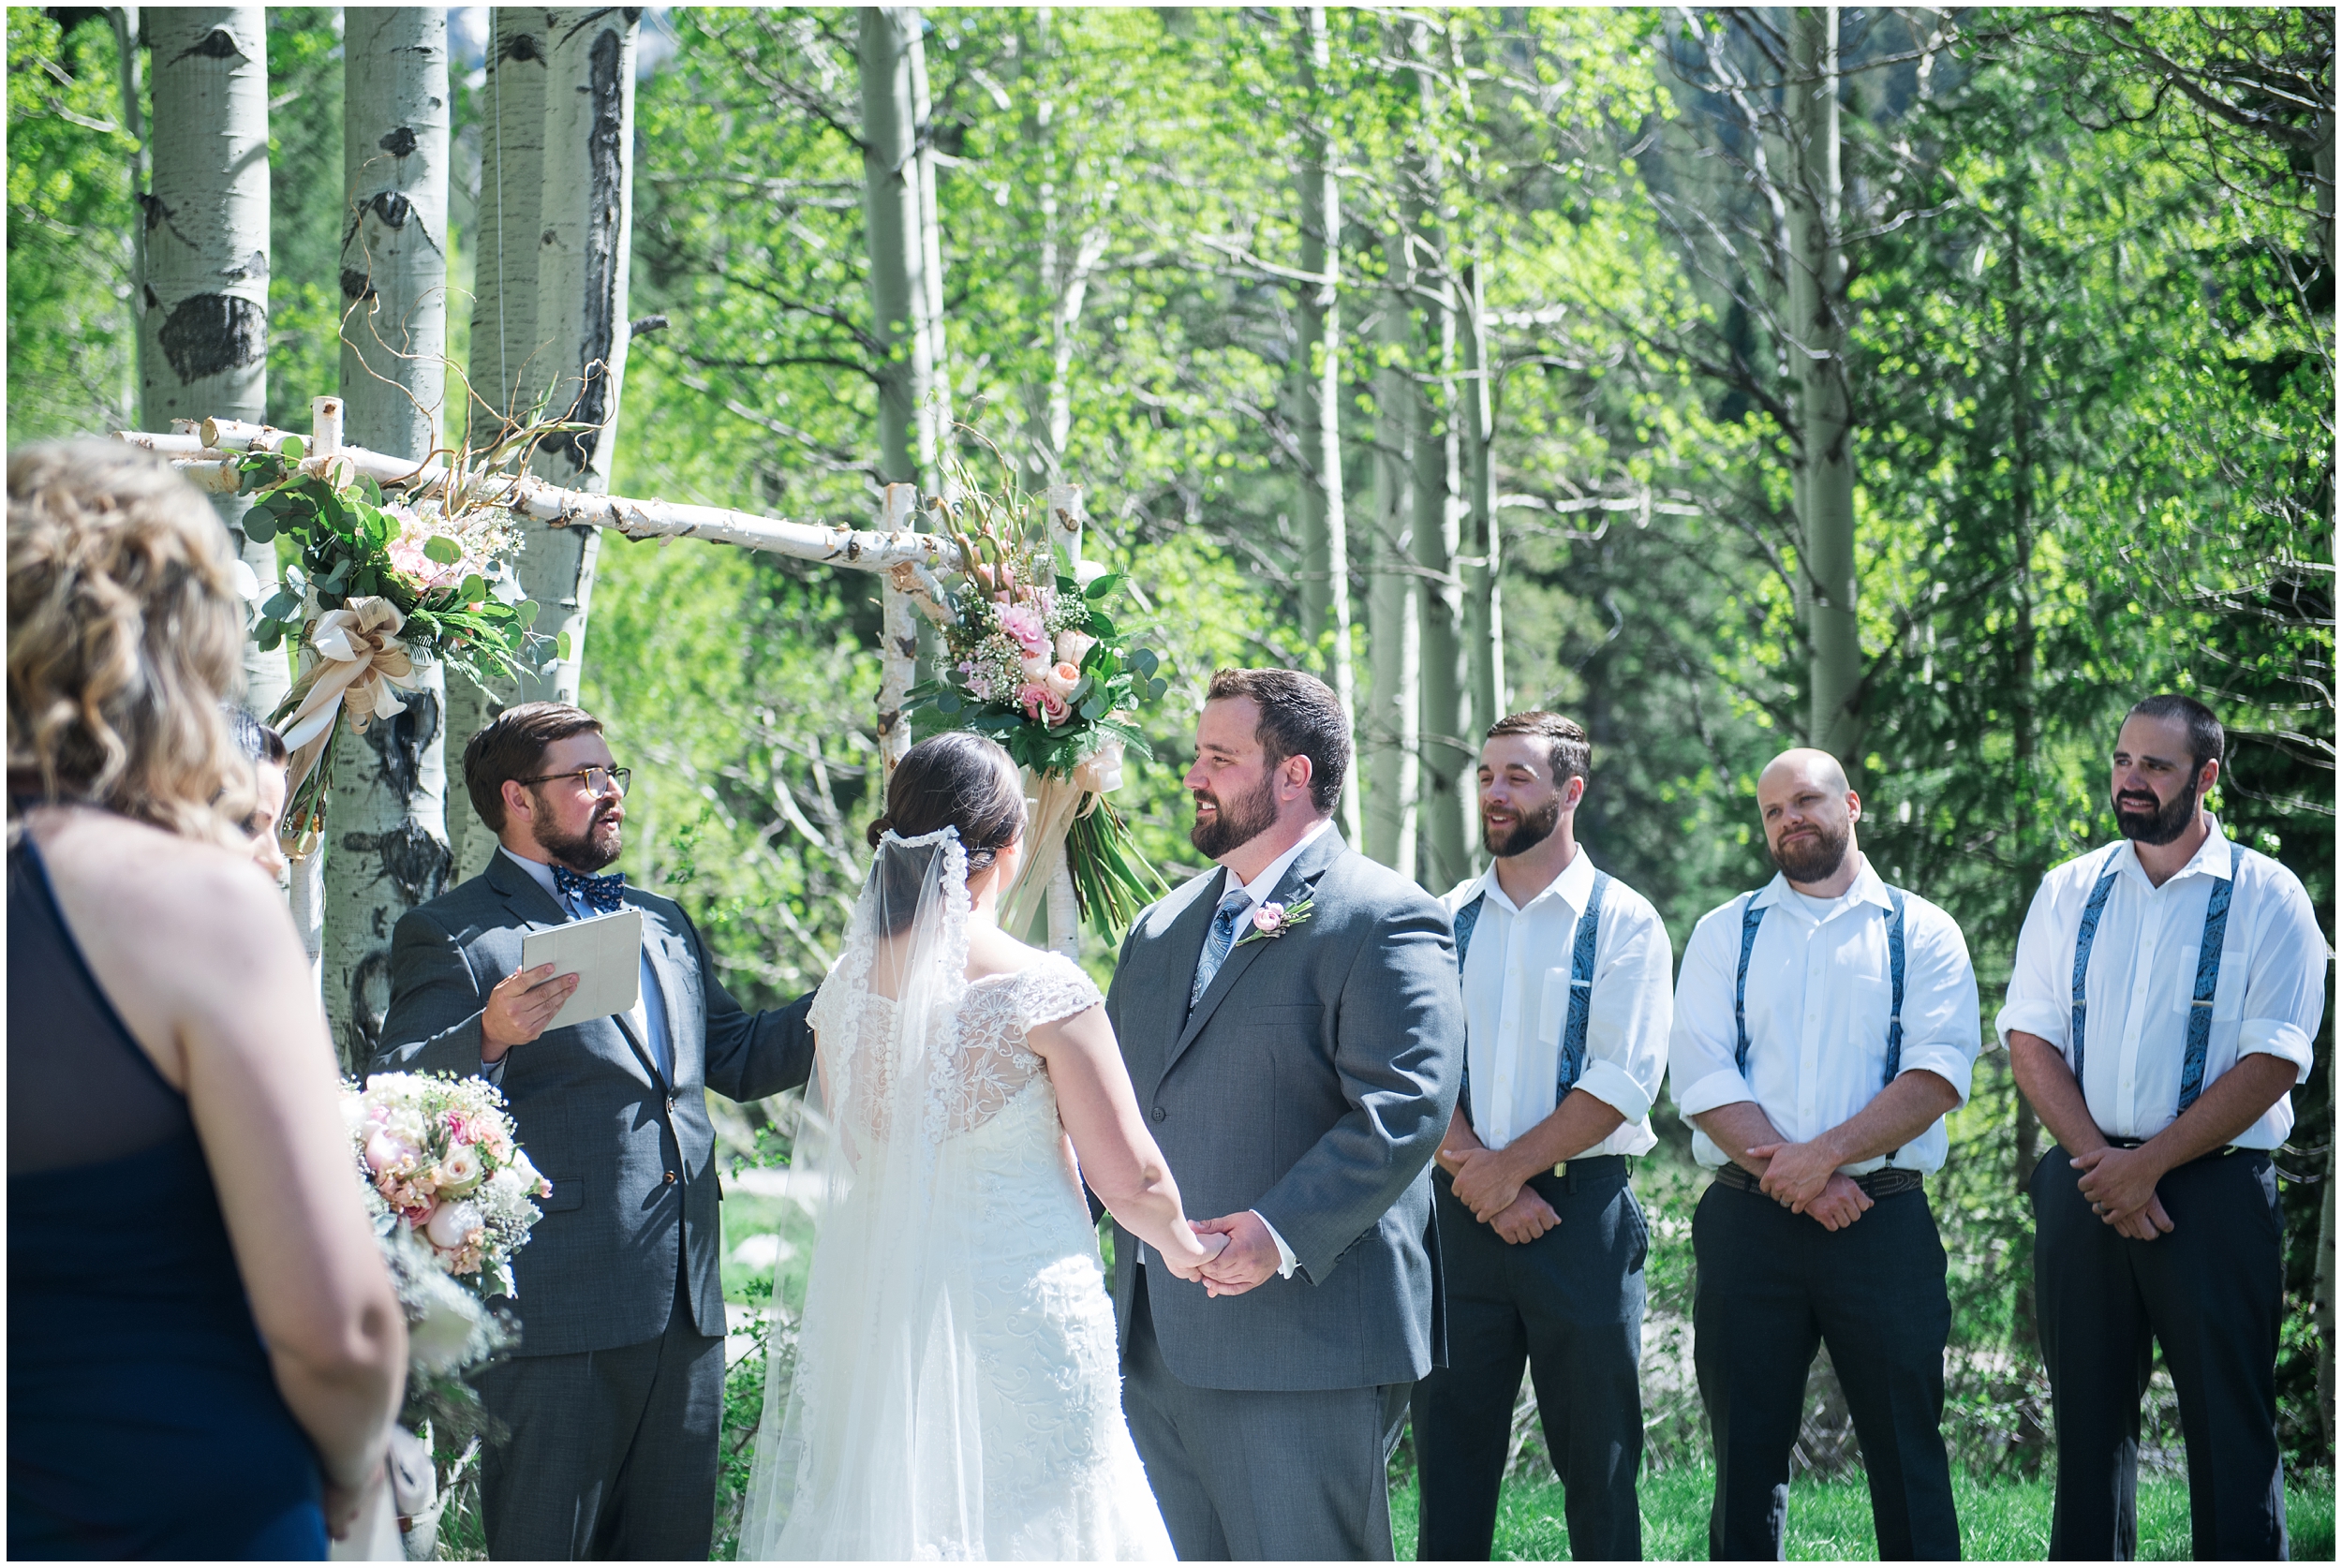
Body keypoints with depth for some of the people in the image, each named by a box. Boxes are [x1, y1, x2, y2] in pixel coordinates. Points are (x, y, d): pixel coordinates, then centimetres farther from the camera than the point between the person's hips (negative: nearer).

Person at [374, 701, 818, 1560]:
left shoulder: (663, 923, 21)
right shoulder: (449, 935, -2)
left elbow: (739, 1059, 27)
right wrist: (488, 1038, -29)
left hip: (686, 1304, 7)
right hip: (553, 1313, -7)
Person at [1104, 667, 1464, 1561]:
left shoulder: (1382, 919, -7)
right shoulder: (1161, 927, 19)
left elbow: (1405, 1106, -18)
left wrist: (1282, 1231, -28)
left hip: (1303, 1338, -8)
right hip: (1156, 1343, 8)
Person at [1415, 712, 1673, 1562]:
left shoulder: (1623, 922, 0)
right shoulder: (1448, 919, 11)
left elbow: (1624, 1079, -9)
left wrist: (1509, 1166, -12)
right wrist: (1480, 1176, -11)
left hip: (1582, 1209, -3)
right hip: (1462, 1211, 3)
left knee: (1597, 1461, 1)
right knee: (1451, 1456, 5)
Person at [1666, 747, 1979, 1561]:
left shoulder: (1921, 933, 8)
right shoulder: (1725, 934, 12)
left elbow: (1939, 1073, -6)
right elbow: (1702, 1078, 0)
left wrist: (1827, 1153, -16)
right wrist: (1793, 1174, -11)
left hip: (1883, 1220, -1)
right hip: (1747, 1220, 2)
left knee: (1907, 1454, -2)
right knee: (1746, 1454, 4)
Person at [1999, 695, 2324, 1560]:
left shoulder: (2266, 896, 0)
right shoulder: (2068, 892, 11)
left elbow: (2274, 1061, -7)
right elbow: (2030, 1037, 6)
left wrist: (2149, 1165, -13)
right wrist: (2098, 1159, -9)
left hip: (2214, 1187, -3)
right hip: (2084, 1184, 4)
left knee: (2231, 1429, -4)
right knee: (2088, 1418, 8)